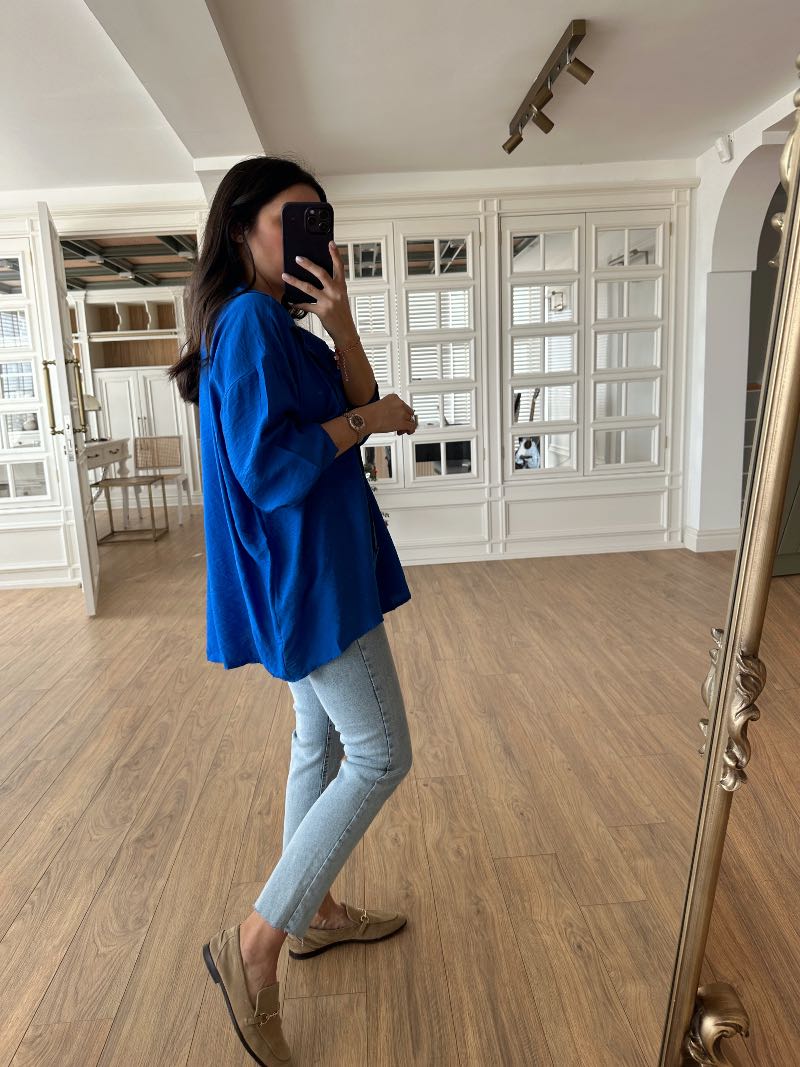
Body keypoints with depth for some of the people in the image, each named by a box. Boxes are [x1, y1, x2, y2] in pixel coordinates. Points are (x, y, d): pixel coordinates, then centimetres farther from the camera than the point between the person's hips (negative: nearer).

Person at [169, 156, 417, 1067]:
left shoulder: (277, 323, 16)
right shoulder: (249, 319, -15)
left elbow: (357, 406, 6)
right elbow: (268, 465, -23)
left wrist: (340, 323, -8)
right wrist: (364, 421, -11)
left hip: (309, 568, 10)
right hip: (304, 571, -10)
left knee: (323, 742, 18)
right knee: (382, 756, -4)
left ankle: (314, 914, 36)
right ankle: (254, 947, 8)